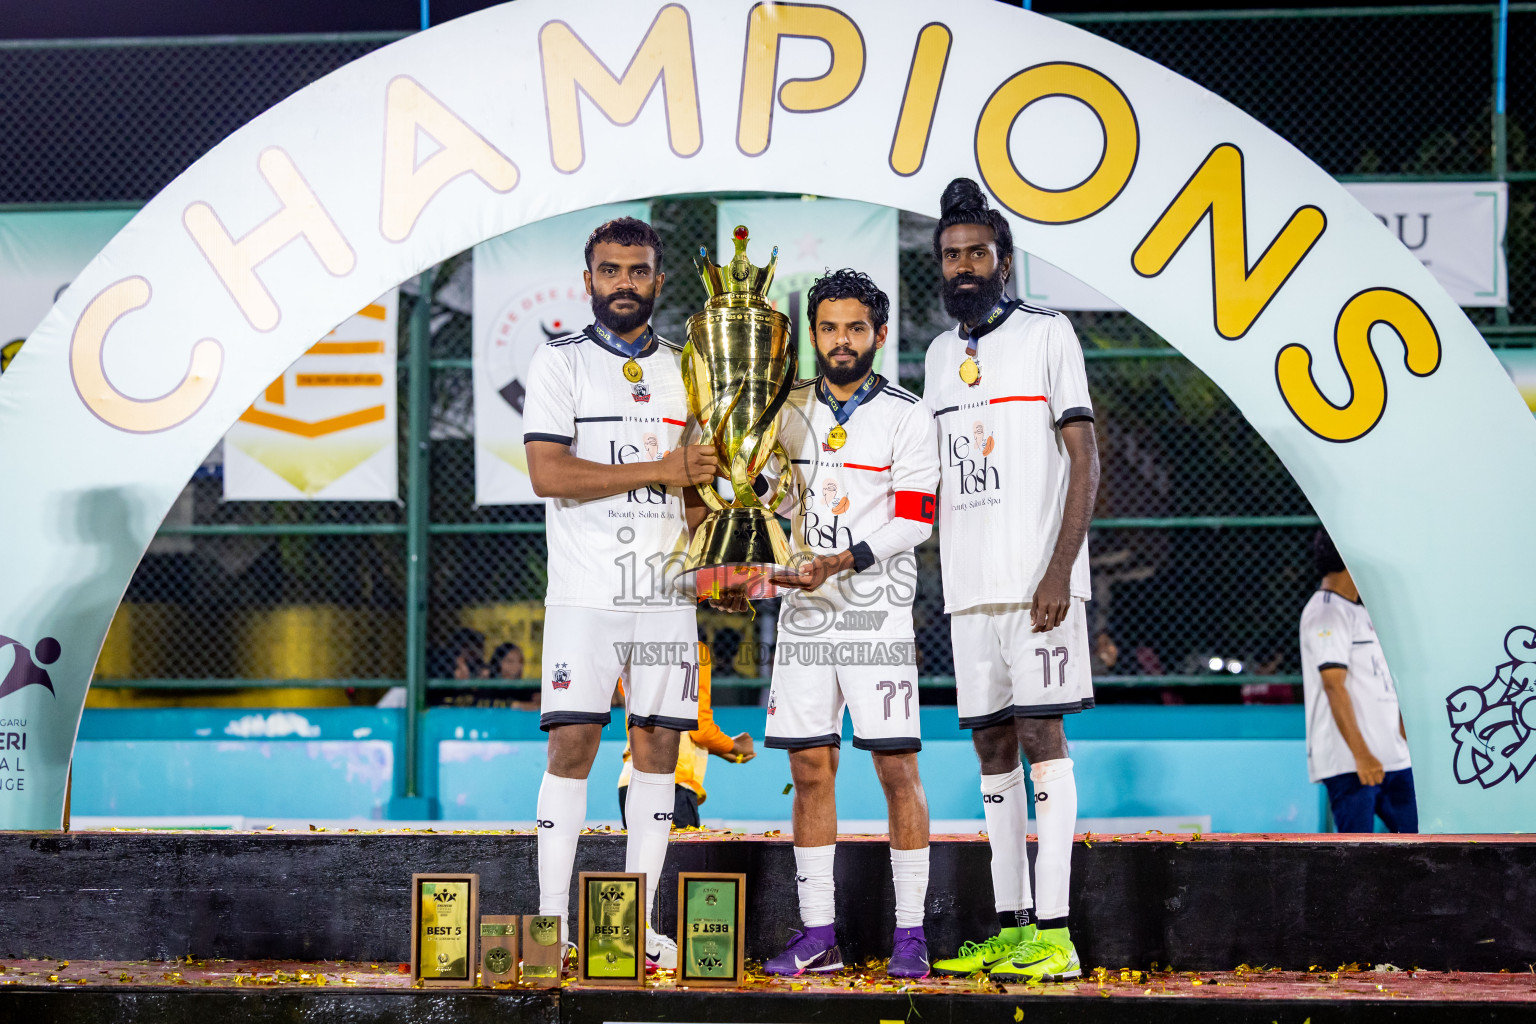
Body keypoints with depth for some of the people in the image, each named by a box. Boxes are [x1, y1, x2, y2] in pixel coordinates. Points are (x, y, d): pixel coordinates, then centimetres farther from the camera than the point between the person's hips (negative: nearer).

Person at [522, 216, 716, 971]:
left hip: (665, 590, 4)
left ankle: (641, 923, 6)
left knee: (658, 744, 2)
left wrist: (694, 520, -5)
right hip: (585, 591, -4)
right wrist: (661, 471, -12)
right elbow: (549, 474, -11)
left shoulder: (685, 370, 14)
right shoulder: (559, 363, 1)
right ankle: (552, 924, -4)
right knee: (572, 744, -7)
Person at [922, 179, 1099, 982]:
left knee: (1040, 735, -9)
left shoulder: (1046, 335, -2)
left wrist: (1059, 572, -16)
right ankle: (1010, 926, 10)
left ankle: (1053, 932, -10)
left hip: (1037, 581, -6)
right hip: (968, 586, 6)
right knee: (992, 746, 6)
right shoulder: (940, 354, 17)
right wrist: (941, 577, 14)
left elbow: (1084, 462, -7)